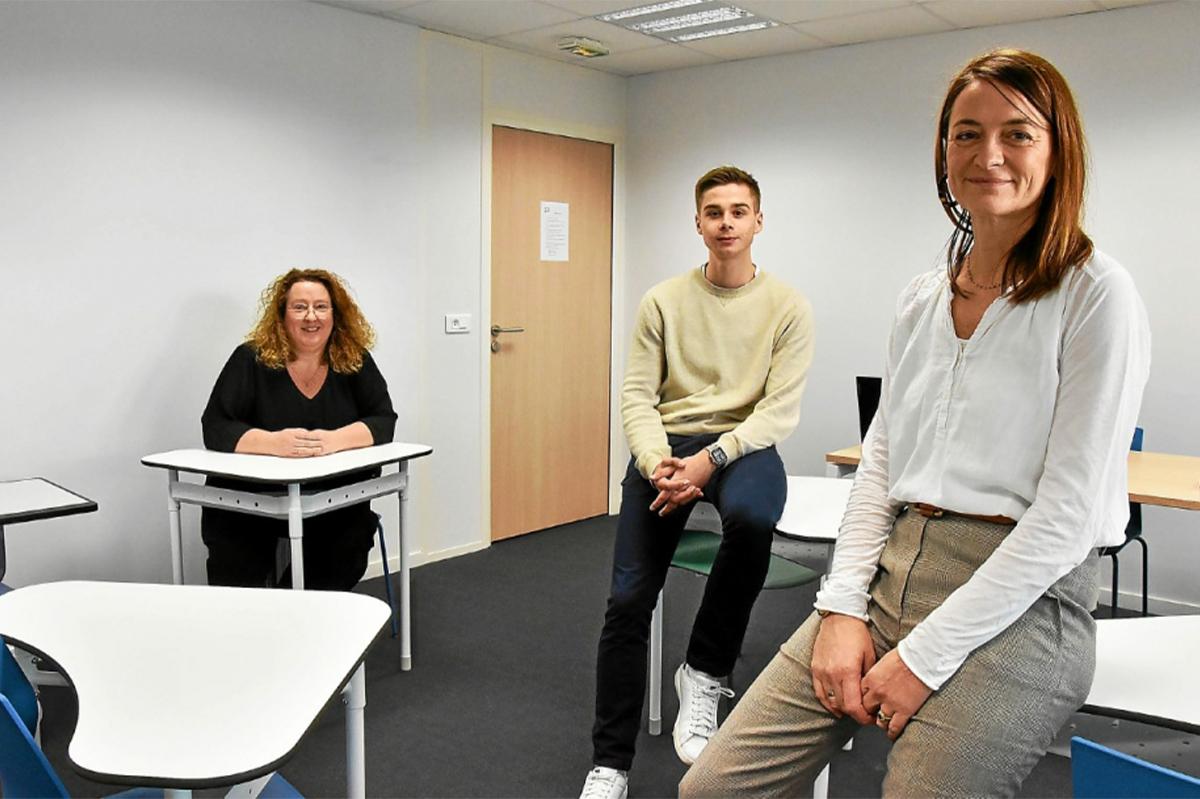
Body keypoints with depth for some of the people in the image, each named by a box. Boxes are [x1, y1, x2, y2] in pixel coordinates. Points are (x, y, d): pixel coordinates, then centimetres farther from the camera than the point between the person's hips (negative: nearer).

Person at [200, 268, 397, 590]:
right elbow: (216, 428, -14)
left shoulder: (354, 360, -1)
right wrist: (274, 443, -32)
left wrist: (334, 439, -28)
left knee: (353, 538, -24)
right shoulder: (251, 359, -7)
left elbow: (383, 421, -9)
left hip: (333, 501, 3)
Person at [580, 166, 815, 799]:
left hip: (743, 444, -1)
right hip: (666, 445, 2)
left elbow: (780, 409, -7)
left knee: (750, 516, -39)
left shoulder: (788, 307, 1)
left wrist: (711, 459, -21)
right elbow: (637, 395, 3)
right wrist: (657, 461, -17)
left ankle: (705, 674, -14)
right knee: (628, 600, -10)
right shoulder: (663, 301, 6)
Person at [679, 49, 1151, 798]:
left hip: (1018, 602, -5)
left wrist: (926, 654, -14)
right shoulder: (922, 299, 11)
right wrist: (842, 608, -2)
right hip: (890, 571, 5)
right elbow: (880, 460, 11)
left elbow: (1068, 513, -13)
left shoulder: (1096, 296, -8)